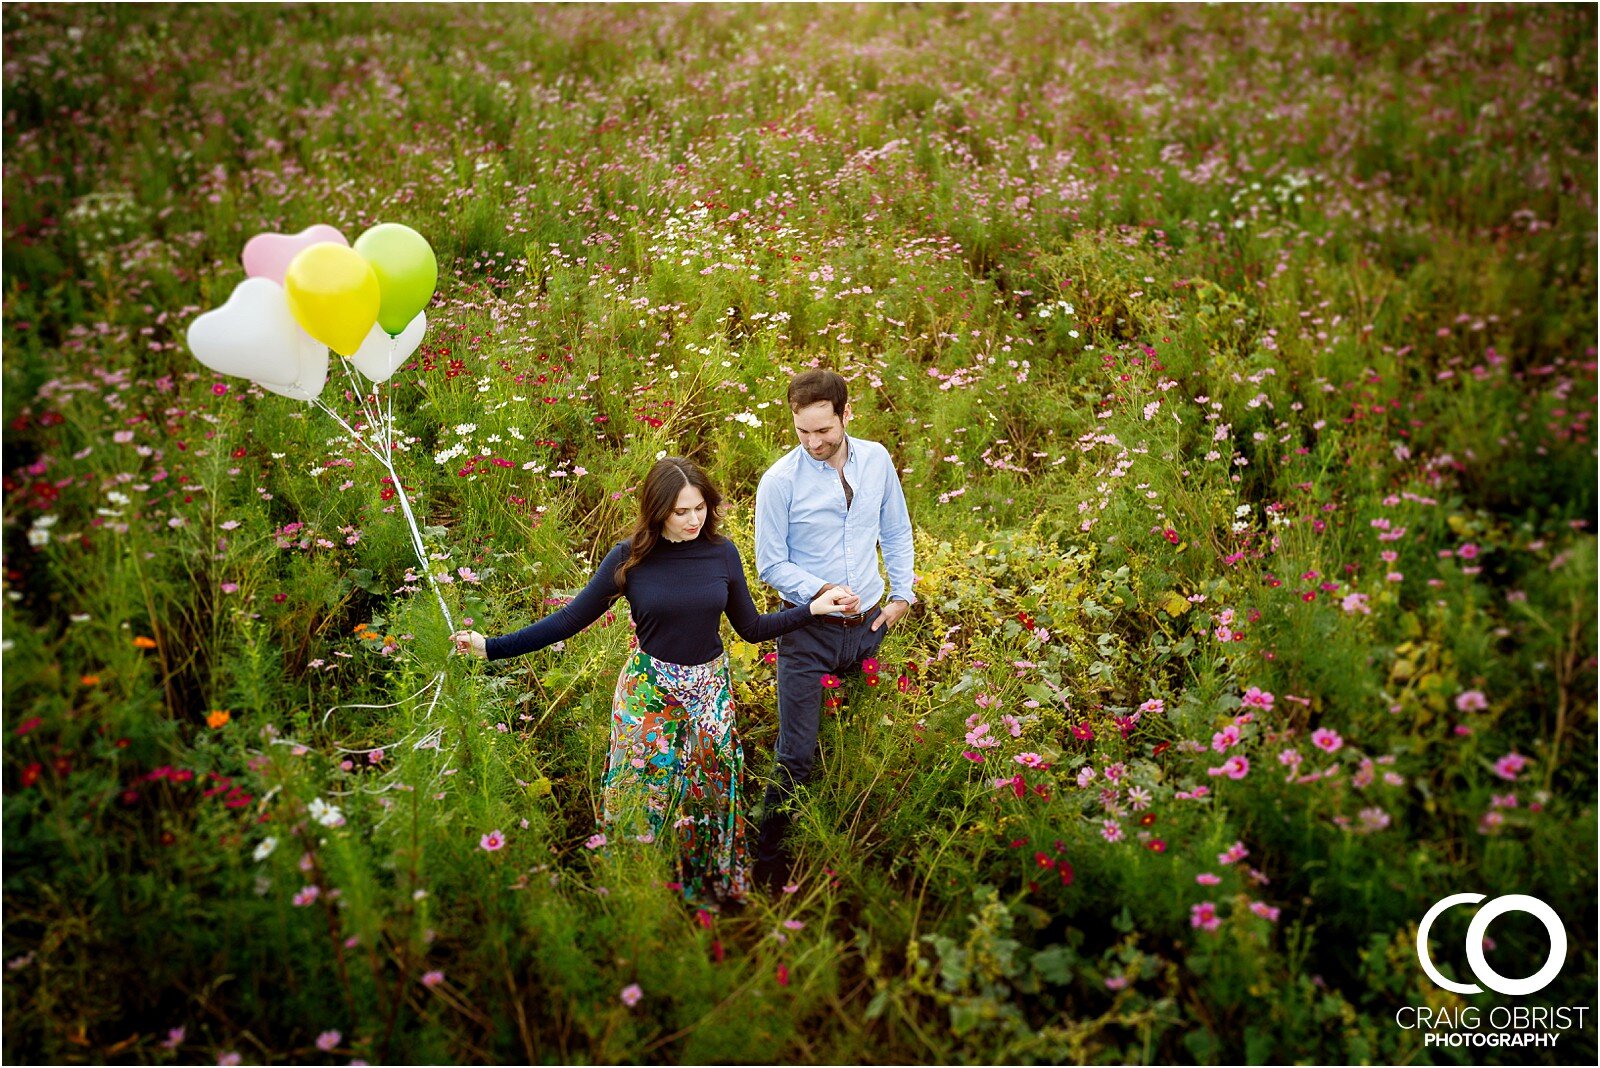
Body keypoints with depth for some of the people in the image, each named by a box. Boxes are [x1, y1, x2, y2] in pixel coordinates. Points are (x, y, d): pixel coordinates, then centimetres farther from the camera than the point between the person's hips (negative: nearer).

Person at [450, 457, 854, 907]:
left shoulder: (722, 553, -7)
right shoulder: (630, 558, -13)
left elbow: (752, 628, 3)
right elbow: (570, 619, -8)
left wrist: (815, 606, -5)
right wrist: (490, 647, -13)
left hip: (709, 692, 2)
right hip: (649, 693, -2)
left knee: (709, 793, 15)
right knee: (642, 800, 7)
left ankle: (711, 886, 39)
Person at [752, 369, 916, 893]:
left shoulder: (877, 460, -1)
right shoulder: (779, 481, -14)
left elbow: (897, 532, 12)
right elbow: (771, 565, -8)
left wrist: (902, 595, 5)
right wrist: (821, 590, -22)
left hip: (870, 625, 4)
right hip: (808, 632, -4)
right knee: (796, 756, -3)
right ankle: (769, 867, 12)